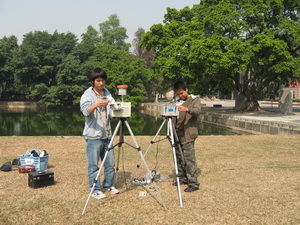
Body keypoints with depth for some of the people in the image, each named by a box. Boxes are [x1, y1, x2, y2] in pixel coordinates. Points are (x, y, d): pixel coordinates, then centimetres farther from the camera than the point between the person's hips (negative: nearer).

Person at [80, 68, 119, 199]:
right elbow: (85, 111, -25)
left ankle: (108, 185, 29)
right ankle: (95, 190, 12)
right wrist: (96, 104, -43)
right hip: (93, 136, -6)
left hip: (107, 135, 6)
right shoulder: (87, 95, -8)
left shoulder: (107, 93, 11)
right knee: (93, 165, 1)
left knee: (110, 163, 13)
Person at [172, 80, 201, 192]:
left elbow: (197, 110, -22)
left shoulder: (194, 99, -2)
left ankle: (193, 183, -6)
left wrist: (187, 109, -42)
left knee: (189, 159, -9)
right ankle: (182, 178, 23)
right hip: (177, 134, 6)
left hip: (188, 135, -6)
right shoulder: (176, 101, 15)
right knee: (179, 158, 10)